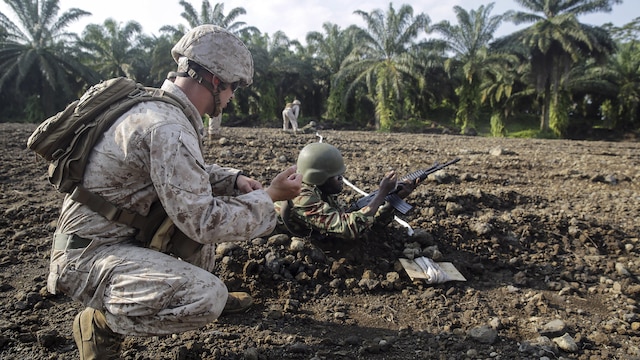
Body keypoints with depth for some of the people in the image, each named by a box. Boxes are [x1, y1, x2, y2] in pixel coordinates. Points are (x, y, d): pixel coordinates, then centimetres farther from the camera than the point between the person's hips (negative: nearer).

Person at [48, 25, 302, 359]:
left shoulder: (161, 106, 3)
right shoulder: (167, 128, -27)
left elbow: (189, 171, 19)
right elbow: (201, 222, -27)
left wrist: (234, 179, 2)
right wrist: (269, 196, -16)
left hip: (124, 230, 10)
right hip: (89, 255, -10)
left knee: (210, 202, 15)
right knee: (208, 296, -28)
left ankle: (203, 290, 21)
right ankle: (100, 323, -3)